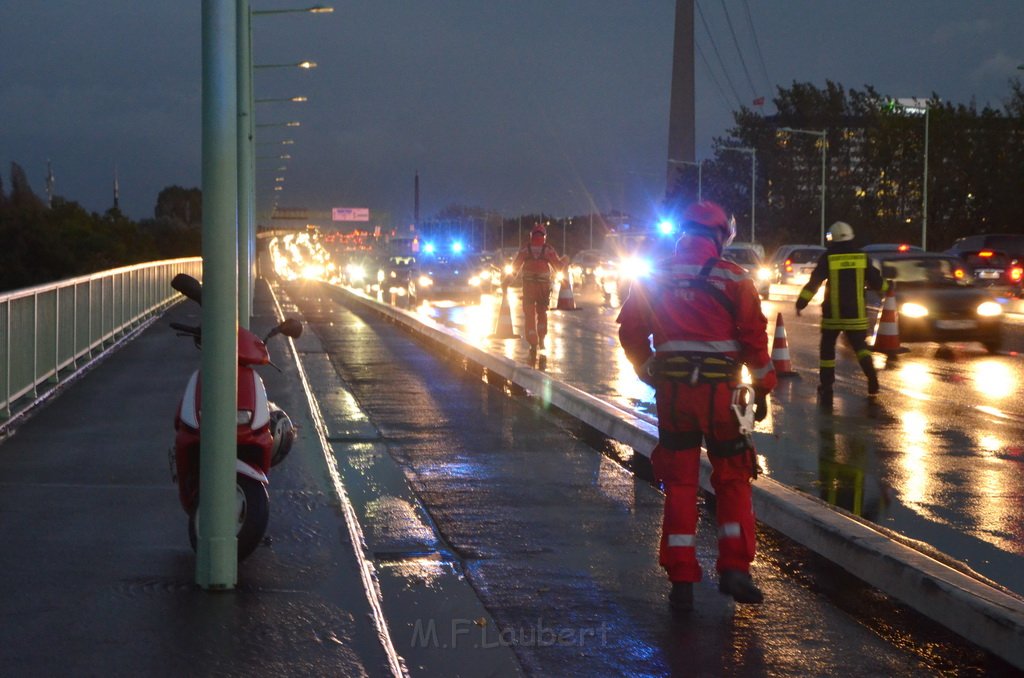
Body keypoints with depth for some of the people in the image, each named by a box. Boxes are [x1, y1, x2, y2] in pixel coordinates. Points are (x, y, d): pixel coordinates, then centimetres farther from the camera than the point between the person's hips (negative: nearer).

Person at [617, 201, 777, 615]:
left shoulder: (653, 278, 7)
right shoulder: (733, 279, -2)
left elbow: (630, 332, 8)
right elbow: (754, 338, -5)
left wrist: (649, 373, 19)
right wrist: (762, 390, 5)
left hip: (671, 392, 2)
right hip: (720, 390, -2)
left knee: (679, 483, 8)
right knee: (732, 479, 12)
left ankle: (681, 581, 5)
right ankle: (734, 568, 3)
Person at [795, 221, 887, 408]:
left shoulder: (828, 258, -5)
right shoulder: (862, 257, 2)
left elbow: (814, 282, -7)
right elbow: (876, 280, 8)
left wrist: (801, 302, -1)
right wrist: (886, 289, 30)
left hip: (832, 315, -2)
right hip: (856, 314, 2)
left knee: (827, 348, 12)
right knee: (860, 345, 10)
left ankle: (826, 386, 9)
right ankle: (871, 376, -14)